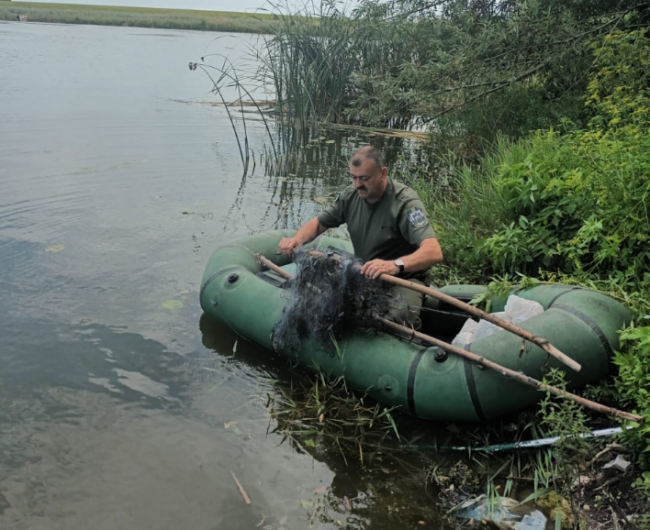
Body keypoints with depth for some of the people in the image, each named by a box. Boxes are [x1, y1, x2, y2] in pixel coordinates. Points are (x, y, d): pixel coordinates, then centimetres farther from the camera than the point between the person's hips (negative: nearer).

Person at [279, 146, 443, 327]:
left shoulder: (405, 202, -21)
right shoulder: (351, 195, -3)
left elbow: (434, 252, -34)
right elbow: (318, 223, 10)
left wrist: (395, 265, -53)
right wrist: (297, 239, -13)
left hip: (403, 279, -5)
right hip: (364, 275, 6)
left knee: (392, 321, -36)